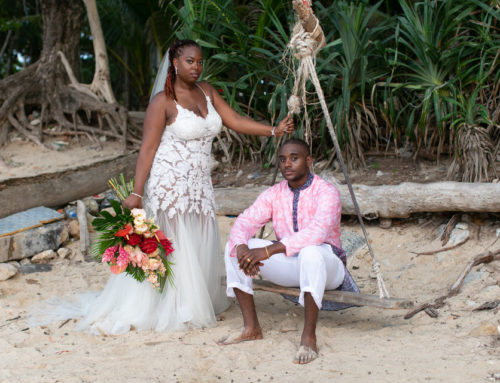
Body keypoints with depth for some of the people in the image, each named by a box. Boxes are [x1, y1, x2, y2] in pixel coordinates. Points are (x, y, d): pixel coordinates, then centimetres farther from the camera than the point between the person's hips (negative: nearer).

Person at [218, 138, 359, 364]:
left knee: (310, 253, -42)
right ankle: (251, 328, -10)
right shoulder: (274, 194, 2)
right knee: (233, 247, -10)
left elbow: (317, 232, -34)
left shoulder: (326, 192, -17)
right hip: (289, 265, 6)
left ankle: (309, 337, -35)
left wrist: (268, 250, -42)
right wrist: (242, 248, -31)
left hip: (327, 266, -6)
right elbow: (245, 222, -6)